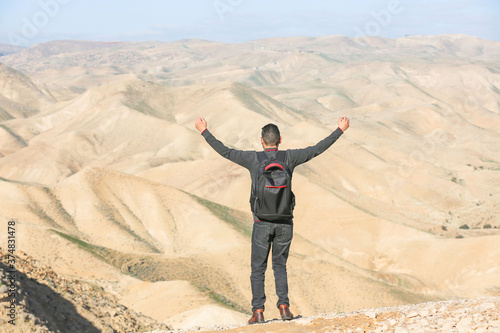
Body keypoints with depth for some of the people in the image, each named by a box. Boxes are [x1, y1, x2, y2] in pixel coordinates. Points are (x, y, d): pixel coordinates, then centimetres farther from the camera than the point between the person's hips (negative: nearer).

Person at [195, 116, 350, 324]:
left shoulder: (253, 159, -7)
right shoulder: (289, 157, -2)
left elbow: (225, 151, -1)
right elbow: (317, 149, 5)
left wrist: (204, 132, 9)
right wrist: (340, 130, 14)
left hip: (262, 223, -2)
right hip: (285, 223, 2)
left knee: (258, 268, 7)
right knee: (280, 266, 15)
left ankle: (258, 311, 2)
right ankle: (283, 306, 4)